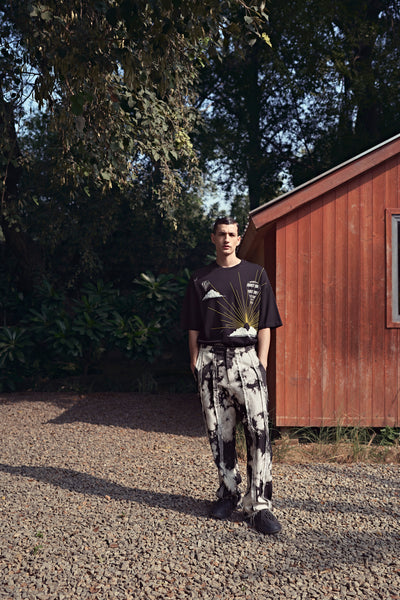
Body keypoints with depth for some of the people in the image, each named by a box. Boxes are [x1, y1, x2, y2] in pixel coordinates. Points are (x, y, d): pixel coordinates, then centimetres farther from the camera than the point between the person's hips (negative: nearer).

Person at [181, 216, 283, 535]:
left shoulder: (256, 275, 10)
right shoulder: (200, 279, 13)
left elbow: (265, 325, 6)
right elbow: (194, 329, 13)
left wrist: (261, 364, -3)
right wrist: (195, 363, 4)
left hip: (246, 357, -1)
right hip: (211, 360, 2)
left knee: (258, 430, -11)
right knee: (219, 432, 6)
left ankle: (259, 505, -6)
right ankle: (229, 493, 21)